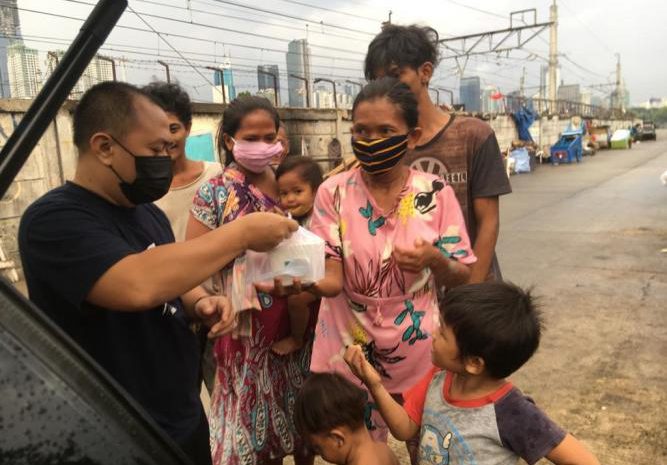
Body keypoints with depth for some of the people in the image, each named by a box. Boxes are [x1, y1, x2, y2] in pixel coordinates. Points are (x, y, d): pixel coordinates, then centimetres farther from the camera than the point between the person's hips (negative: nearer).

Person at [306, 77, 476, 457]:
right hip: (350, 353, 0)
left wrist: (435, 261, -26)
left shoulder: (436, 194, -9)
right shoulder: (333, 193, -10)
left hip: (420, 353, 1)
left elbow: (461, 279, -4)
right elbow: (333, 279, -15)